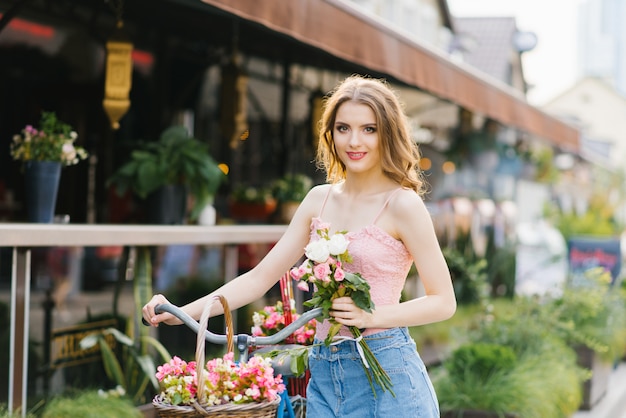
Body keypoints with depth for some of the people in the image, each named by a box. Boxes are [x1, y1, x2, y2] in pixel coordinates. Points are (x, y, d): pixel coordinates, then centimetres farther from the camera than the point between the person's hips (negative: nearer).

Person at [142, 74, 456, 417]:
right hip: (324, 374, 5)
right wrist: (183, 313, -2)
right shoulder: (320, 200, 7)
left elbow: (443, 302, -7)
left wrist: (372, 316, -21)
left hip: (385, 375, -5)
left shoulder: (402, 203, -9)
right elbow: (260, 277, 7)